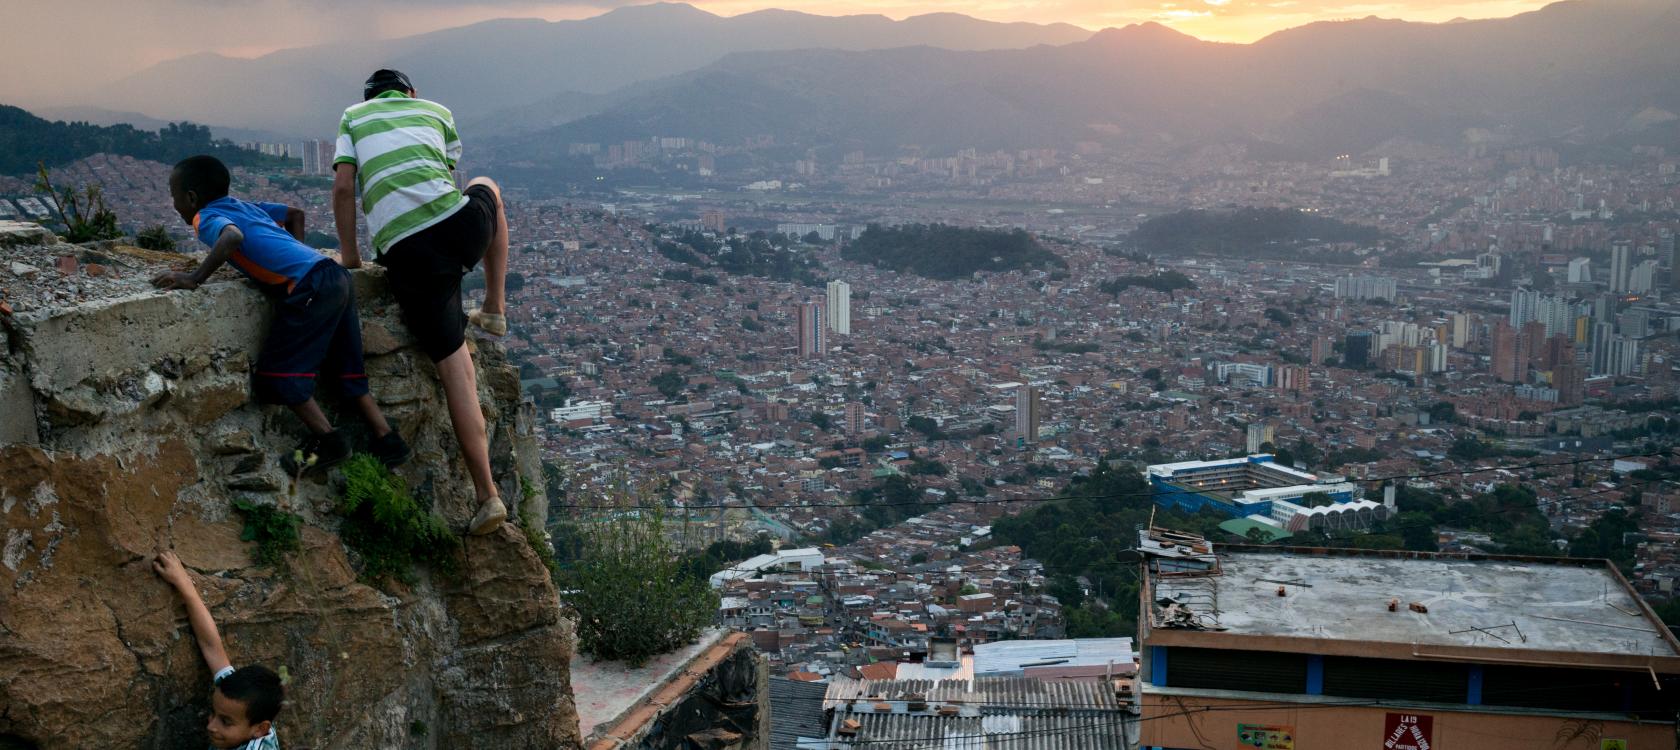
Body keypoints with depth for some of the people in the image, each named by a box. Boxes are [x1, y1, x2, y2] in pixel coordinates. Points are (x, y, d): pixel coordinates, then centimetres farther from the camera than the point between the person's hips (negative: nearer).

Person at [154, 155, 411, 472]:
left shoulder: (205, 217, 2)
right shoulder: (244, 205, 25)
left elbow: (233, 236, -21)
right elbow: (295, 214, 36)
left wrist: (194, 278, -17)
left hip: (310, 288, -9)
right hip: (337, 278, 9)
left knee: (276, 372, 0)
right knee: (345, 371, 17)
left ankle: (328, 440, 1)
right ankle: (388, 441, 15)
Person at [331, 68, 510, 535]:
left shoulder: (353, 117, 20)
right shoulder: (436, 111, 23)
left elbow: (343, 187, 8)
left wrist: (349, 253, 19)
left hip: (405, 253, 0)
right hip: (459, 227, 1)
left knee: (455, 369, 3)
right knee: (487, 190, 37)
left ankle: (487, 496, 2)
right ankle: (495, 311, 36)